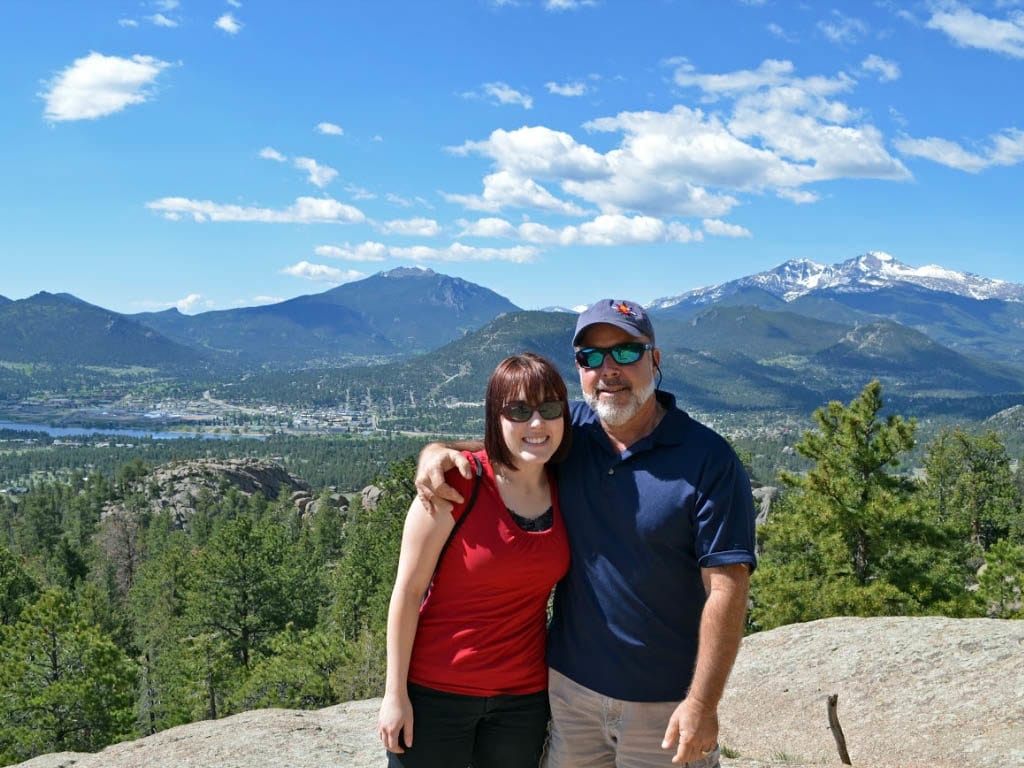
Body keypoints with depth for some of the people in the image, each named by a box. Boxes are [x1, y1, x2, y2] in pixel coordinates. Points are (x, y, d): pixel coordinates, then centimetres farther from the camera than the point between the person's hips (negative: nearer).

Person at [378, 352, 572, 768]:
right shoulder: (457, 483, -16)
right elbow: (408, 590, -12)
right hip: (435, 692, -4)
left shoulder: (565, 488, -2)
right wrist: (395, 693, -11)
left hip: (524, 697, 4)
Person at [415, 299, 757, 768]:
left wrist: (703, 703, -18)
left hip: (665, 701, -4)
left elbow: (726, 587, -15)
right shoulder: (567, 431, 0)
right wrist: (438, 451, -9)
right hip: (570, 684, 4)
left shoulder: (707, 460, -13)